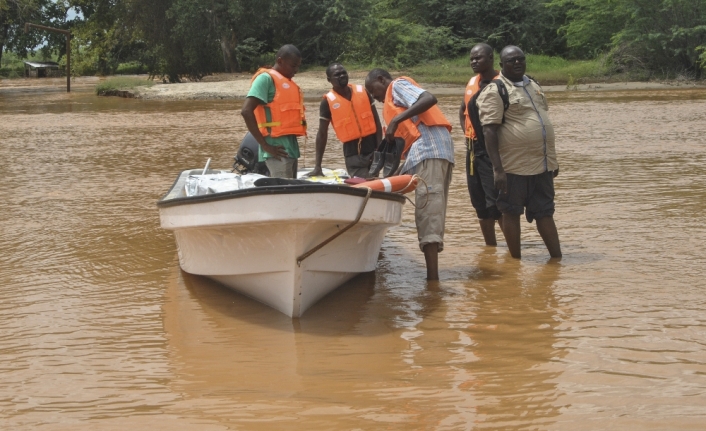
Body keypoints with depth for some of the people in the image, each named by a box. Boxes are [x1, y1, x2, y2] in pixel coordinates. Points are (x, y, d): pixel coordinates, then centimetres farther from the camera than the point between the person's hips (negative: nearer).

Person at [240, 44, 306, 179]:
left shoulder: (287, 83, 18)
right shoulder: (266, 78, -7)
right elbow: (246, 111, -17)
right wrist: (265, 145, -17)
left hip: (291, 147, 9)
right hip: (278, 149, -9)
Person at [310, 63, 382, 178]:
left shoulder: (363, 92, 4)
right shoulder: (328, 101, -4)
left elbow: (376, 121, 7)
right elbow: (322, 134, -1)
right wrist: (318, 166, -5)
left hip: (372, 148, 3)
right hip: (353, 153, -3)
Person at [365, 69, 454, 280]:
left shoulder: (398, 85, 7)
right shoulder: (396, 96, 33)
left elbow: (429, 99, -13)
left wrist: (396, 120, -16)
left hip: (428, 150, -10)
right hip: (436, 152, 10)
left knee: (428, 212, -15)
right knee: (432, 213, 6)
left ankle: (432, 277, -21)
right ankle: (432, 275, 4)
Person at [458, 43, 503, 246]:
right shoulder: (472, 82, 13)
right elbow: (463, 111, 28)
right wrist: (468, 134, 14)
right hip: (473, 150, 8)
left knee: (497, 202, -12)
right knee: (480, 203, 12)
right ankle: (491, 247, 22)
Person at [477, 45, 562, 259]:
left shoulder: (534, 87, 15)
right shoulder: (494, 91, -9)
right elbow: (489, 131, -16)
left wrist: (553, 160, 21)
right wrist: (497, 169, -22)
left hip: (542, 165, 7)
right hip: (515, 167, -7)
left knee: (545, 212, 11)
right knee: (512, 213, 4)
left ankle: (557, 258, 16)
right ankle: (516, 260, 13)